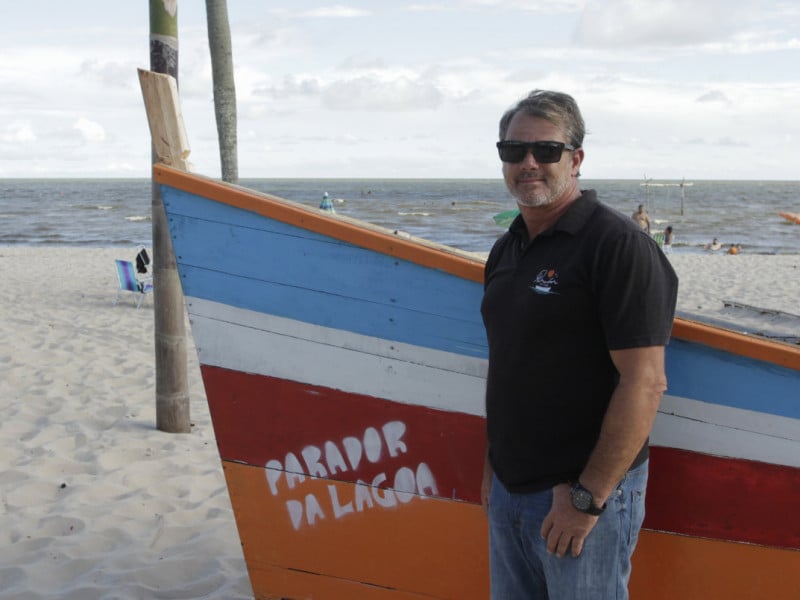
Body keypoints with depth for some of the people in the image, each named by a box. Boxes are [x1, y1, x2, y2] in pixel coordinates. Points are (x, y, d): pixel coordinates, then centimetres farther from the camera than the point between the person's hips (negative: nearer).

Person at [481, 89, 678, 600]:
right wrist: (493, 465, 16)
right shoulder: (506, 251, 10)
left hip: (589, 491, -7)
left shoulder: (618, 244, -15)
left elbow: (645, 383, -21)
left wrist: (587, 497, -20)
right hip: (509, 490, 8)